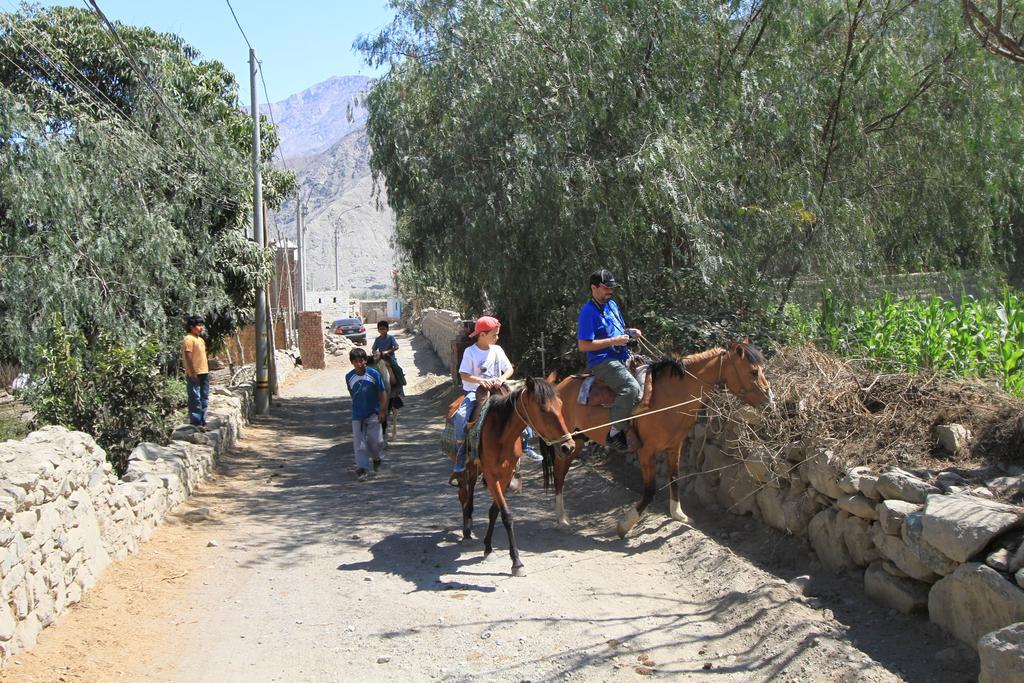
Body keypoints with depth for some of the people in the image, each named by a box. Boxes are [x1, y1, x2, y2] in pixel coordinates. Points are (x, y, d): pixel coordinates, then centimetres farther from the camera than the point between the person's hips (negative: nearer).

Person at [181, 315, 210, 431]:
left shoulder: (200, 339, 18)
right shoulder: (189, 339, -11)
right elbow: (188, 357, -17)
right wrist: (193, 373, -20)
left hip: (204, 373, 10)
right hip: (194, 375, -10)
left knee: (204, 399, 12)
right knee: (195, 399, -7)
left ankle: (202, 422, 18)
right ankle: (195, 423, -5)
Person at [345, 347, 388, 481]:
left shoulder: (374, 374, -10)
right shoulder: (349, 377, -3)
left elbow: (382, 393, -6)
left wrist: (382, 411, -9)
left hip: (373, 414, -2)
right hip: (357, 415, 2)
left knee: (375, 440, 0)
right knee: (359, 442, -1)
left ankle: (377, 459, 29)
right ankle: (361, 468, 3)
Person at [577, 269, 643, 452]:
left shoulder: (612, 305, 15)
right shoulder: (588, 312, -11)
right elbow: (583, 345, -17)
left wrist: (629, 332, 5)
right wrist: (614, 341, -18)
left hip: (622, 358, 10)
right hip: (602, 361, -10)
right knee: (632, 388, -30)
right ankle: (616, 432, -21)